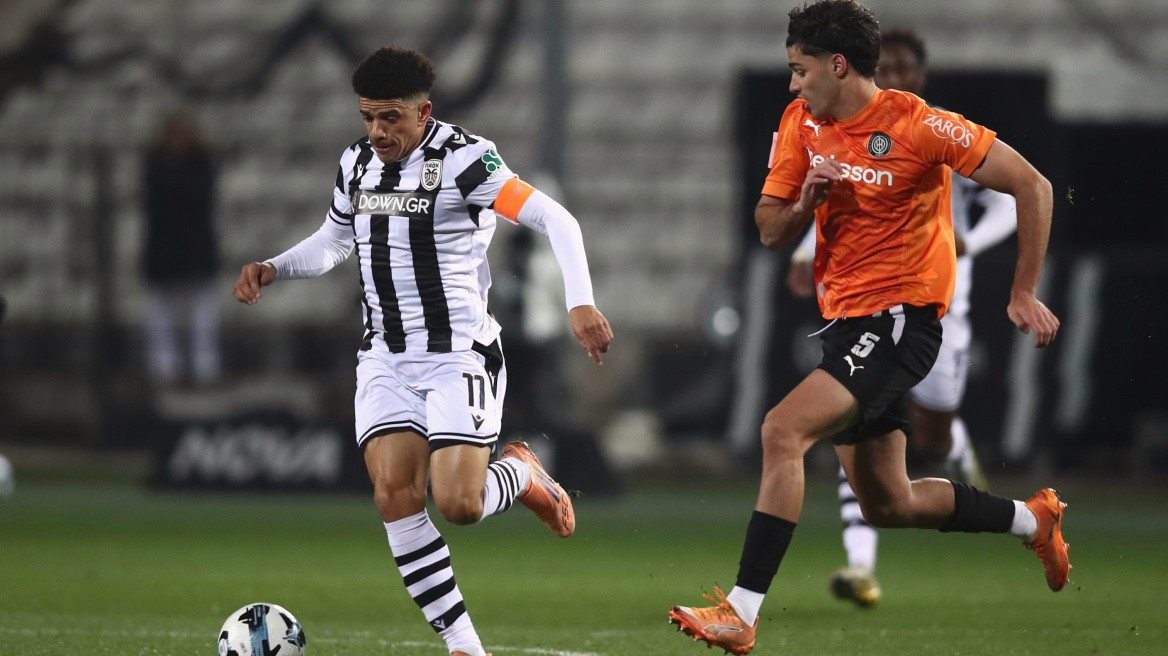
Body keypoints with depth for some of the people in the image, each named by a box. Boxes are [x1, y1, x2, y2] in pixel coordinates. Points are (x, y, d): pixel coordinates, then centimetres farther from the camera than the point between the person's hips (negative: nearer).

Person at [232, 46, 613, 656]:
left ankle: (522, 472, 19)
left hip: (460, 353, -6)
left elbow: (555, 220, -15)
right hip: (386, 358, 6)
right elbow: (333, 240, 27)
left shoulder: (462, 159, -12)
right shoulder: (357, 162, 9)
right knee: (394, 495, -13)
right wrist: (272, 269, 9)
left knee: (457, 505, -18)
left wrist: (580, 303, -27)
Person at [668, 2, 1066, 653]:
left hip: (901, 318, -8)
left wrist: (1024, 294, -11)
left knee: (783, 430, -25)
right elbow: (770, 231, 8)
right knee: (888, 506, 13)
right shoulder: (801, 123, 5)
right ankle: (1033, 519, 35)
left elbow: (1033, 186, -10)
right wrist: (804, 202, -15)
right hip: (846, 320, 9)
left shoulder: (918, 125, -15)